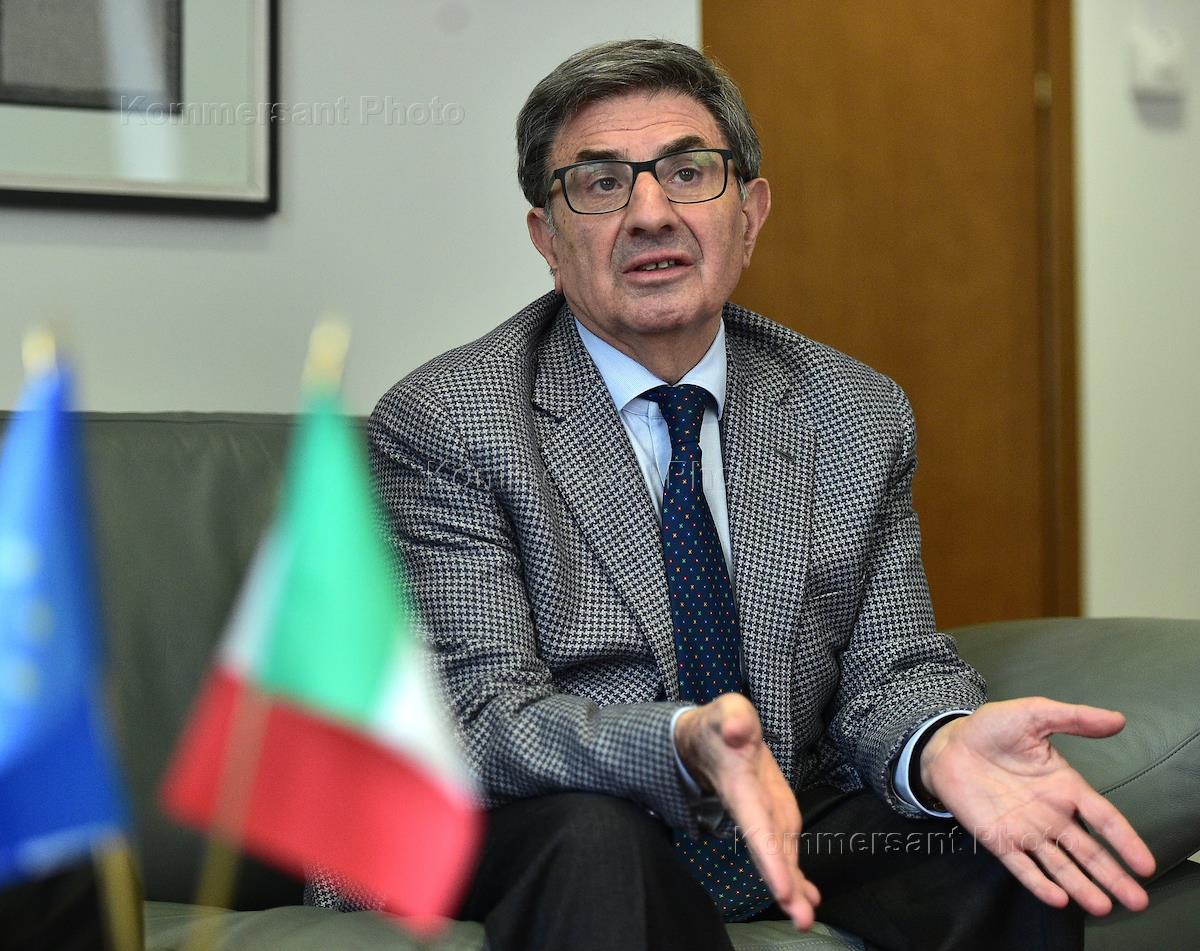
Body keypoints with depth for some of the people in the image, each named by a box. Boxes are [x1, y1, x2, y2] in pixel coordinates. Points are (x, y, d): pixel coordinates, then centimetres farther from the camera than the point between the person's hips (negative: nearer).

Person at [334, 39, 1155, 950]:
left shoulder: (862, 416, 5)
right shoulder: (440, 424, -9)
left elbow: (893, 667, 2)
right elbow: (486, 718, -16)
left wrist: (940, 745, -25)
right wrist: (685, 746, -38)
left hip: (798, 831, 3)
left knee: (1027, 849, -24)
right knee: (590, 838, -36)